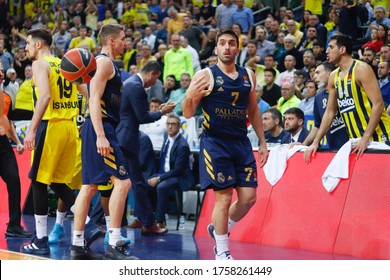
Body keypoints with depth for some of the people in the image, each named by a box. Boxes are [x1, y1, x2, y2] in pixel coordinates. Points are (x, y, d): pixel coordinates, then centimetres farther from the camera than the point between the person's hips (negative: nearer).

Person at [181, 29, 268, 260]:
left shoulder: (248, 76, 9)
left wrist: (263, 142, 15)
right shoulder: (205, 76, -6)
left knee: (249, 197, 1)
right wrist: (190, 97, -29)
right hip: (215, 142, -5)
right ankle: (222, 251, 6)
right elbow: (188, 114, -7)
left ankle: (219, 228, 27)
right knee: (224, 197, -7)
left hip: (241, 142, 5)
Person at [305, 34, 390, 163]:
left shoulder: (361, 69, -11)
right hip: (356, 138, 7)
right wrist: (315, 142, 9)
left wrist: (366, 138, -22)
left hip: (378, 135, -7)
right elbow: (330, 111, 17)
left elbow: (378, 104, -16)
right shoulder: (334, 77, 11)